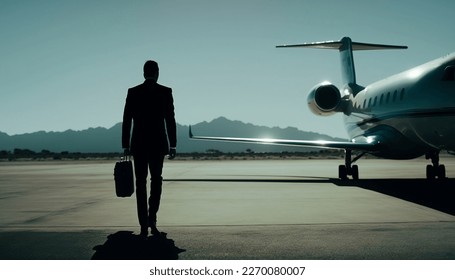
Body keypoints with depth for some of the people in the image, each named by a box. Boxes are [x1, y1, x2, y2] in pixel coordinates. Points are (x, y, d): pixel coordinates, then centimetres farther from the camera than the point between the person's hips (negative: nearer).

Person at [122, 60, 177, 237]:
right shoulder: (165, 92, -1)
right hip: (158, 143, -1)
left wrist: (125, 146, 6)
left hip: (138, 144, 1)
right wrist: (173, 145, 0)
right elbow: (170, 120, -5)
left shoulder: (133, 92, 2)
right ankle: (151, 219, 2)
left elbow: (126, 121, 1)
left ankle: (144, 226, 4)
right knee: (156, 180, 15)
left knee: (141, 183, 6)